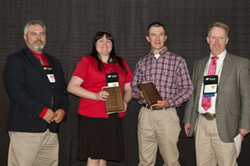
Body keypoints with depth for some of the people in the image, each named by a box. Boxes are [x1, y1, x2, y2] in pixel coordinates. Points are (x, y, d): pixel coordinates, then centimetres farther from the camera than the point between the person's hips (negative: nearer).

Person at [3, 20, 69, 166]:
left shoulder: (54, 62, 23)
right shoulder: (15, 60, 2)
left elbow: (63, 89, 21)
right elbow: (16, 91, -11)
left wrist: (62, 110, 0)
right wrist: (42, 111, -15)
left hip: (51, 129, 6)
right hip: (25, 128, -6)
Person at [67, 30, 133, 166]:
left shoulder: (121, 63, 16)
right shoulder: (87, 61, 2)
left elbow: (128, 88, 20)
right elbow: (71, 87, -4)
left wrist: (125, 101, -2)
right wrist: (96, 96, -15)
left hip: (114, 117, 4)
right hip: (91, 117, -4)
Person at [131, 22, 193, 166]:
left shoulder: (177, 61, 2)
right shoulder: (142, 63, 13)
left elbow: (187, 88, -1)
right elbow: (134, 86, 16)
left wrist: (169, 102, -15)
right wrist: (139, 93, -7)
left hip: (167, 114, -3)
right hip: (145, 114, 3)